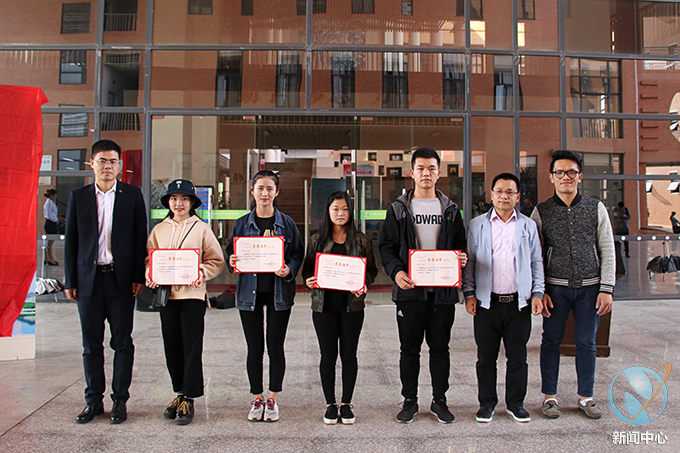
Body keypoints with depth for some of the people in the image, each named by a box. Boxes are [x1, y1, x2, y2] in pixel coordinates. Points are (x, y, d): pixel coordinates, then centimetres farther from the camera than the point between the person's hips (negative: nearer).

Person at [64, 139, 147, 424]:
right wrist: (70, 281, 3)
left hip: (121, 279, -2)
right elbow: (71, 241, 8)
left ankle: (119, 401, 16)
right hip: (88, 280, 2)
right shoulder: (78, 197, 8)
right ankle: (93, 401, 23)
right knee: (91, 344, 10)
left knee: (122, 342, 4)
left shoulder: (132, 195, 3)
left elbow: (140, 238, 2)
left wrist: (138, 277, -4)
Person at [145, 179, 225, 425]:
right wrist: (150, 274, -5)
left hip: (193, 294, -3)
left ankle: (189, 400, 6)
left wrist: (201, 273, -16)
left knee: (192, 347, -3)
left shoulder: (202, 228, 3)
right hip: (166, 293, 4)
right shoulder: (159, 229, 12)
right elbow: (149, 257, 15)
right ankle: (180, 393, 25)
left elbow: (216, 260, 2)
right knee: (172, 347, 9)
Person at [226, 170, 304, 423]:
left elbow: (298, 255, 3)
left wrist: (289, 270, -16)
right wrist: (233, 262, -11)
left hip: (278, 291, -1)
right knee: (254, 348, 7)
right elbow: (231, 252, 11)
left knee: (275, 347, 5)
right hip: (250, 291, 1)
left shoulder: (287, 223, 3)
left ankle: (273, 399, 21)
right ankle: (257, 399, 22)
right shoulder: (243, 223, 7)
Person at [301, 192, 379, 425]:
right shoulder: (317, 240, 5)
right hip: (324, 305, 0)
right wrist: (309, 281, -12)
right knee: (328, 355, 6)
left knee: (349, 355, 7)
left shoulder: (361, 240, 4)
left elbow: (372, 269, 7)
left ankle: (346, 403, 23)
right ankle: (330, 404, 22)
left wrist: (364, 285, -13)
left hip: (352, 305, 0)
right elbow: (307, 269, 9)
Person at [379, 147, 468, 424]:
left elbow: (460, 244, 13)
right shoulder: (399, 209, 5)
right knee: (409, 348, 7)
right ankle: (410, 401, 22)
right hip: (410, 289, -1)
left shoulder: (450, 210, 10)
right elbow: (387, 247, 1)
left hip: (443, 290, 1)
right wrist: (396, 271, -16)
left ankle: (439, 401, 25)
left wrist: (462, 258, -10)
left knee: (440, 347, 10)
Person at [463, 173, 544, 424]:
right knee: (486, 357, 7)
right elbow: (469, 261, 6)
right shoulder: (477, 225, 5)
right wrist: (469, 293, -2)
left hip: (519, 302, 1)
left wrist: (537, 293, 3)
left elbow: (536, 262, 11)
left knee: (517, 357, 9)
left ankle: (515, 403, 26)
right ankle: (487, 403, 23)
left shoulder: (528, 225, 8)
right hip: (487, 302, -1)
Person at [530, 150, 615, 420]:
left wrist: (606, 289, -3)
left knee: (586, 343, 9)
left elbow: (607, 251, 4)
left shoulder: (596, 208, 5)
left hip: (589, 287, 1)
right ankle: (549, 397, 18)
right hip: (556, 287, -1)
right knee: (551, 341, 5)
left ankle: (586, 397, 24)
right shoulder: (541, 212, 1)